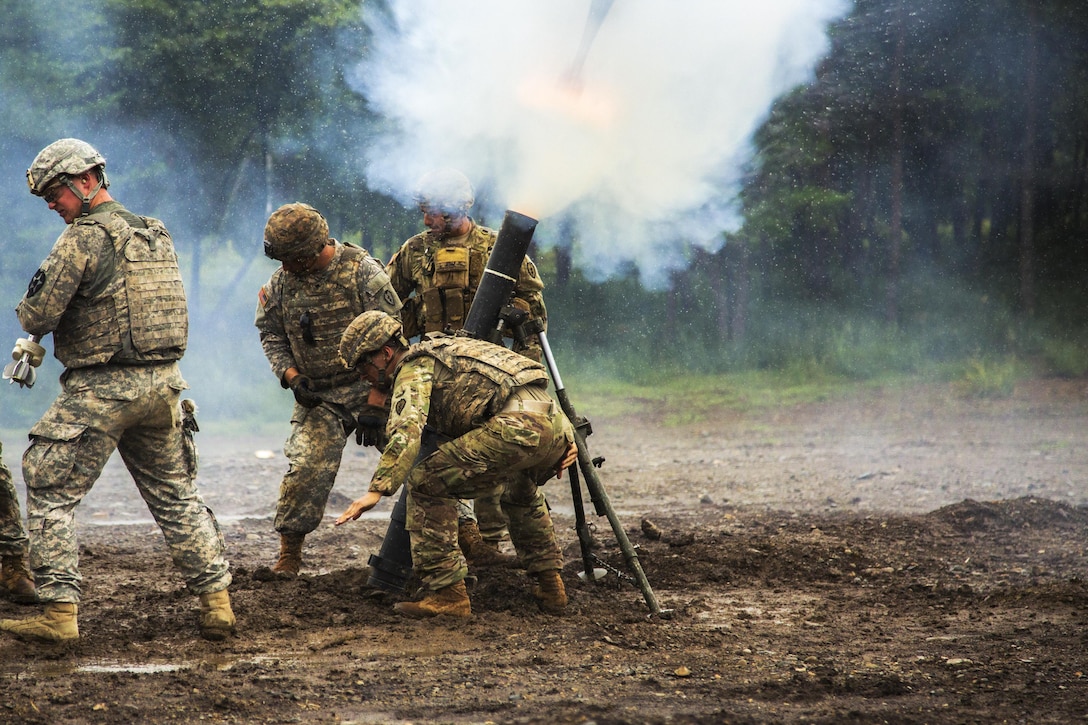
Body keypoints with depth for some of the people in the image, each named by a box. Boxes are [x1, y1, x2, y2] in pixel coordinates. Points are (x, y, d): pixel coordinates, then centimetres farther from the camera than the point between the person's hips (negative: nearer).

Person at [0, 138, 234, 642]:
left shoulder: (83, 237, -12)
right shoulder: (157, 235, 13)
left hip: (100, 391, -7)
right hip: (162, 385, 7)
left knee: (50, 493, 1)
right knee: (177, 496, 16)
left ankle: (60, 613, -4)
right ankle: (217, 604, 15)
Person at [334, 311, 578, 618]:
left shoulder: (414, 367, 6)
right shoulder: (445, 349, 33)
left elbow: (406, 430, -15)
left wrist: (377, 490, -22)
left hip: (518, 426, -9)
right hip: (555, 421, 10)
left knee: (427, 482, -1)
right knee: (518, 490, 39)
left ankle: (447, 593, -2)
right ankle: (549, 586, 36)